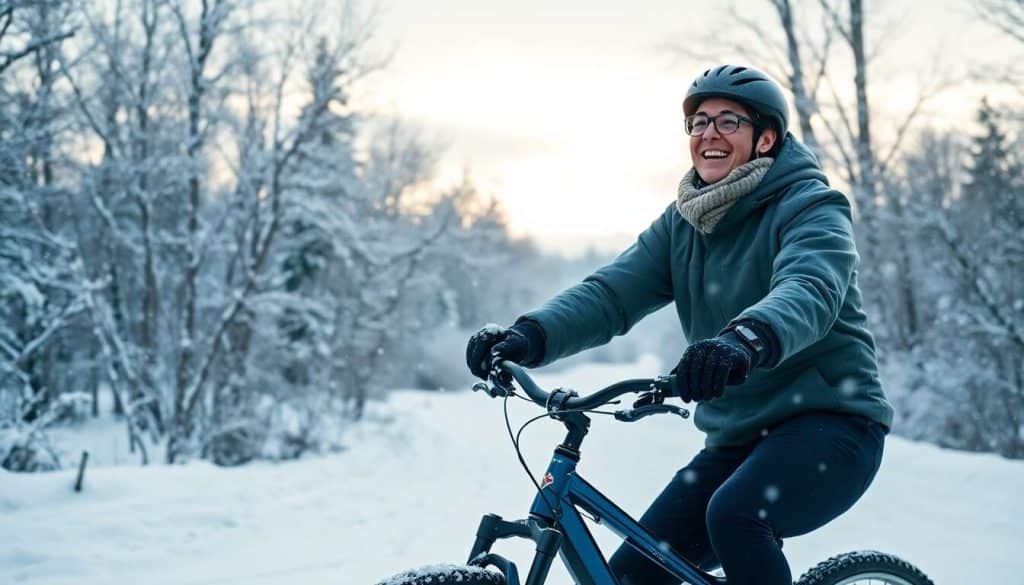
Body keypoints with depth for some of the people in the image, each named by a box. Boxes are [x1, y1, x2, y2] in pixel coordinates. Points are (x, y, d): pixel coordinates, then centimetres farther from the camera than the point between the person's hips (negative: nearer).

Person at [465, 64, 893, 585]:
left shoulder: (810, 206, -9)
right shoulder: (681, 224, 9)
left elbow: (809, 291, -30)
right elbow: (612, 291, -5)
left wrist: (747, 339, -52)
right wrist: (531, 335, -24)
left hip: (829, 420, -6)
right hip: (737, 437, 6)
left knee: (734, 513, -33)